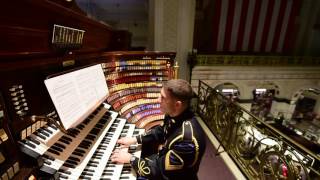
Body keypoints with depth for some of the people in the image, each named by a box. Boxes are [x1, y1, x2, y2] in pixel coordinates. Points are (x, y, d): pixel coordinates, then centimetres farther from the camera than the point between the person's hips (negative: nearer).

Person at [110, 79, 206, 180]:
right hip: (163, 160, 6)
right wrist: (135, 139, 2)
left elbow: (160, 170, -29)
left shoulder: (188, 138, -38)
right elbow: (160, 132, 7)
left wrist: (130, 159, -18)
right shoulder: (173, 115, -13)